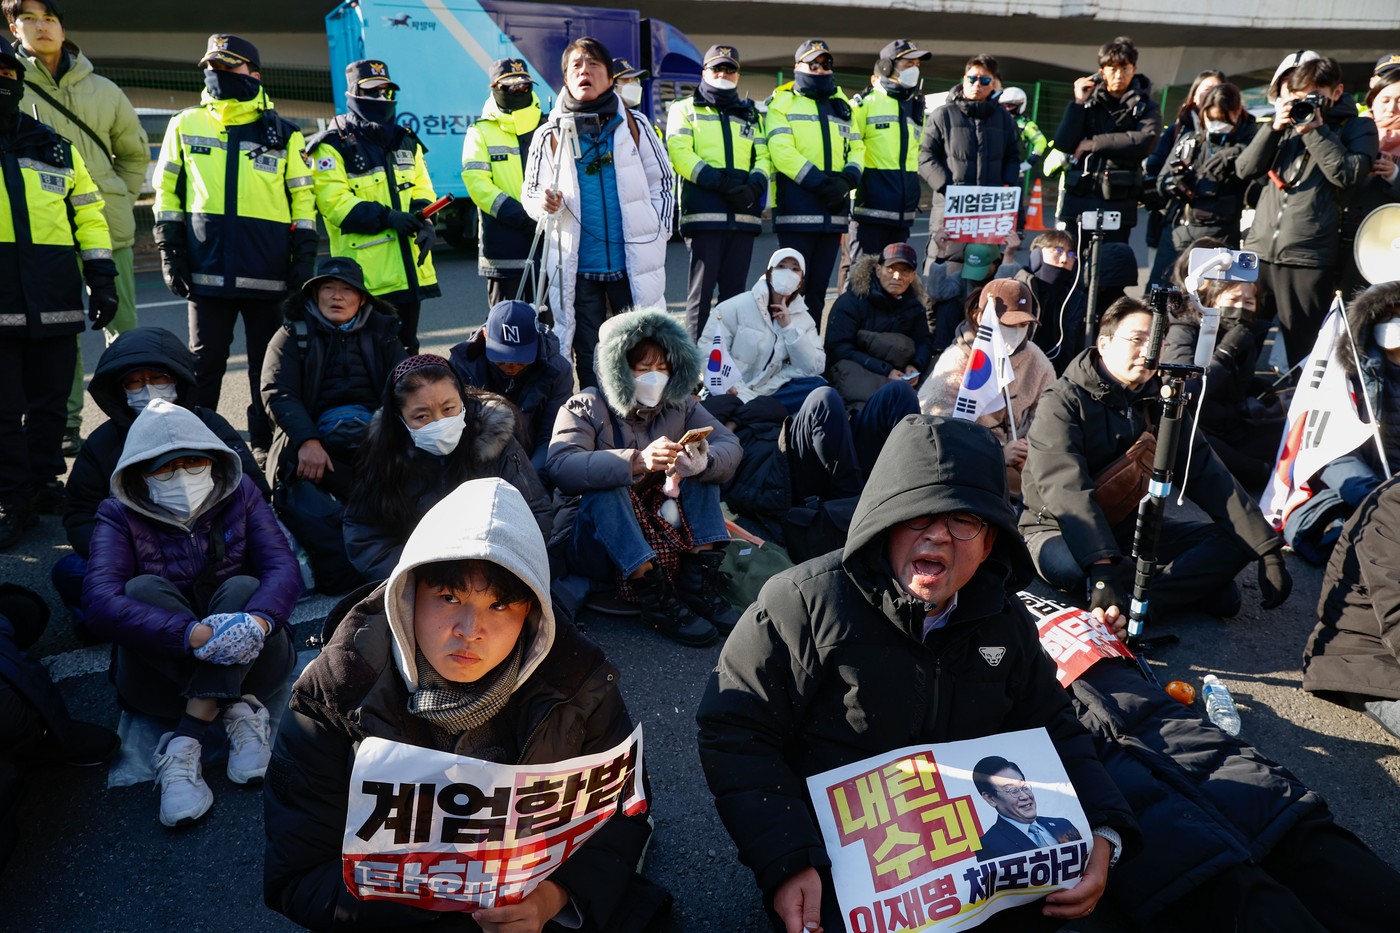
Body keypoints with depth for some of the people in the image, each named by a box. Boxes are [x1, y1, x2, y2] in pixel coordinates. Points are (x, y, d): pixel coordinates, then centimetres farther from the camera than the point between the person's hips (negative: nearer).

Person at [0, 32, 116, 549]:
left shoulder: (57, 149, 16)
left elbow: (89, 216, 15)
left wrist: (101, 277, 6)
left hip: (55, 302, 2)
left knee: (50, 404, 8)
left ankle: (44, 485, 22)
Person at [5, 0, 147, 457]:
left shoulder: (103, 90, 9)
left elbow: (135, 151, 20)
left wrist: (119, 199, 10)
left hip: (109, 227, 1)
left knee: (122, 326, 3)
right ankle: (67, 424, 11)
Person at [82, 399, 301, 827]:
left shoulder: (240, 496, 0)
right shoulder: (120, 516, -4)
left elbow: (285, 569, -15)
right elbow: (100, 600, -23)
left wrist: (258, 621, -39)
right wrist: (194, 634, -40)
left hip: (250, 663, 0)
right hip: (161, 672, 0)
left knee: (242, 587, -26)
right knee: (144, 589, -24)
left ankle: (184, 745, -31)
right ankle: (237, 712, -30)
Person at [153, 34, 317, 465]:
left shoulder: (283, 134, 8)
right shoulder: (185, 125, 11)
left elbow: (303, 198, 7)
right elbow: (168, 191, 12)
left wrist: (304, 257, 0)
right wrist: (169, 250, 3)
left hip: (268, 268, 0)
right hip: (207, 267, 1)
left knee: (268, 362, 6)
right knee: (204, 360, 4)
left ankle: (264, 443, 17)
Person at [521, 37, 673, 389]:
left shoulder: (634, 123, 5)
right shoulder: (550, 134, 5)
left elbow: (663, 182, 9)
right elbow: (530, 192, 9)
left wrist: (657, 234, 1)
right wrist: (543, 203, -14)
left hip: (635, 263, 0)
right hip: (576, 267, 1)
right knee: (588, 356, 7)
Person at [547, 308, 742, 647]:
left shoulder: (680, 405, 3)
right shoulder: (585, 408, -10)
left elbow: (730, 446, -10)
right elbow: (561, 469, -29)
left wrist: (705, 463, -35)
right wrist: (637, 461, -43)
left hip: (669, 532, 4)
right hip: (597, 540, -4)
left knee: (703, 467, -13)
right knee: (606, 486, -31)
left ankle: (698, 581, -21)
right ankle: (655, 598, -32)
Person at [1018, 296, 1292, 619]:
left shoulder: (1160, 401, 3)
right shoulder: (1063, 403, -18)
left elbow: (1207, 475, -3)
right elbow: (1068, 492, -32)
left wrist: (1267, 548, -12)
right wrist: (1103, 568, -46)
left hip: (1132, 526, 7)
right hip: (1061, 531, -6)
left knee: (1238, 540, -9)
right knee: (1070, 564, -41)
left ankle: (1133, 599, -28)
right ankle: (1196, 586, -21)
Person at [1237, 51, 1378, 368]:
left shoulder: (1358, 128, 7)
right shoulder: (1287, 123, 18)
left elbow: (1347, 174, -11)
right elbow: (1245, 169, 8)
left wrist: (1315, 130, -8)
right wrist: (1274, 128, -3)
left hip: (1309, 258, -4)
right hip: (1258, 250, 4)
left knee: (1302, 349, -1)